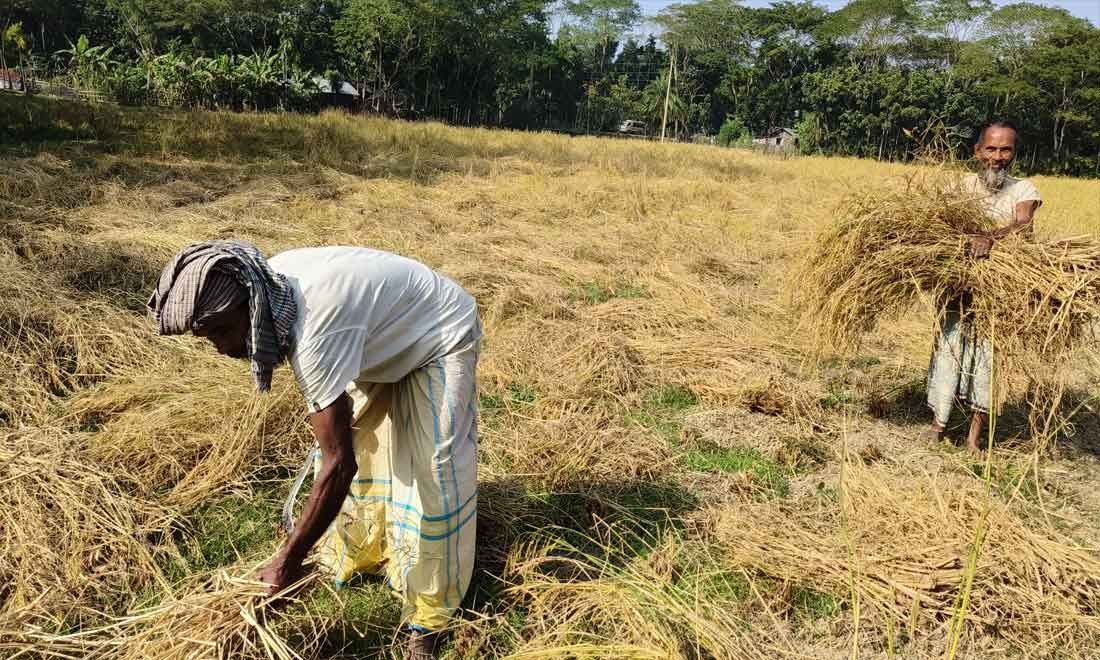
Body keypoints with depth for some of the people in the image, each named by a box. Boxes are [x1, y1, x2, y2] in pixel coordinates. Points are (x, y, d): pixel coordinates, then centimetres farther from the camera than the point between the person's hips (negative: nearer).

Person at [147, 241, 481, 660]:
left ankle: (428, 621, 7)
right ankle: (356, 556, 33)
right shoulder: (270, 283, -14)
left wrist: (288, 562, -25)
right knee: (353, 442, 13)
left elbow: (339, 464, -34)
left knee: (433, 480, -9)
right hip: (389, 341, 9)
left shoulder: (315, 331, -39)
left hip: (439, 339, -8)